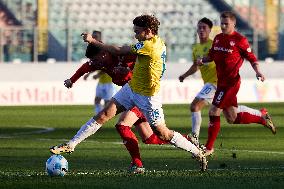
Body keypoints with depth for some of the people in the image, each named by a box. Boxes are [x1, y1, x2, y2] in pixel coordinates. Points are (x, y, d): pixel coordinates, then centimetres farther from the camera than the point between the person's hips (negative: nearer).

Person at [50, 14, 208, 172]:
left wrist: (93, 41, -16)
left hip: (147, 97, -9)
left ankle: (198, 153, 18)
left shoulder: (150, 46, -26)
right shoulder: (158, 42, 1)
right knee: (104, 115, 0)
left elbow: (118, 51, -23)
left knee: (163, 134, 1)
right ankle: (70, 145, 0)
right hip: (131, 88, 9)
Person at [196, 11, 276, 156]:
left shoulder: (239, 40, -9)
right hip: (222, 82, 8)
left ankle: (209, 148, -3)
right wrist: (202, 60, 0)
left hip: (231, 82, -8)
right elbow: (212, 56, 21)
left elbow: (251, 58, -5)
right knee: (233, 119, 13)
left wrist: (258, 72, -21)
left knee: (213, 112, -12)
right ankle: (262, 115, 33)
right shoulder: (218, 38, 11)